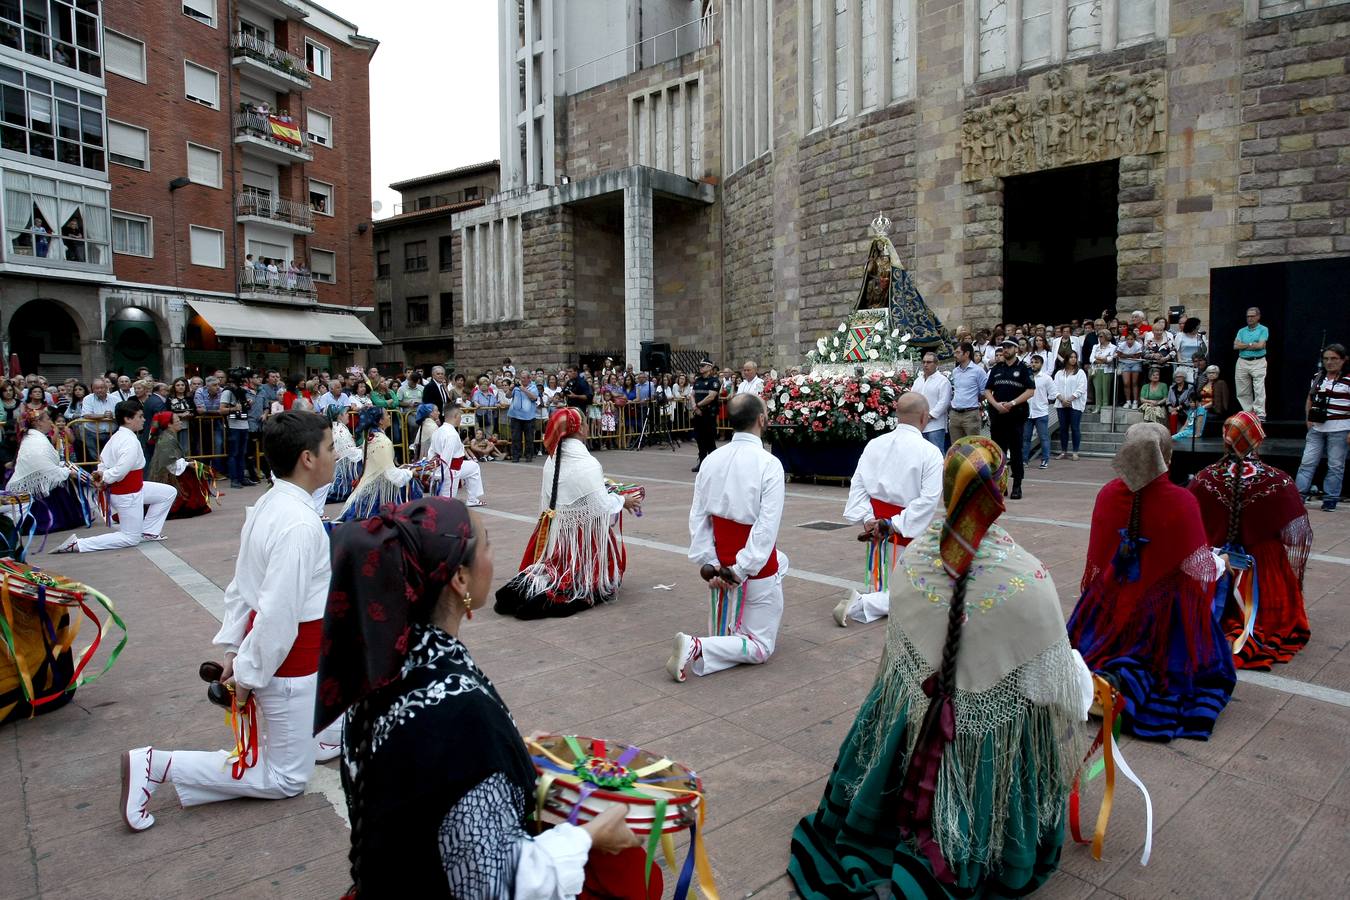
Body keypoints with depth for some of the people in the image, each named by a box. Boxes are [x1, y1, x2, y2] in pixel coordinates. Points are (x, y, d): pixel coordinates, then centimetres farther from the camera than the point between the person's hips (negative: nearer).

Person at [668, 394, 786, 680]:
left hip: (721, 564, 6)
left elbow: (697, 518, -2)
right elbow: (767, 527, -23)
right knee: (760, 649, 9)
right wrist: (741, 570, -19)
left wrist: (708, 564, -2)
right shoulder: (769, 464, -18)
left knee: (781, 561, 35)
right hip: (757, 570, -6)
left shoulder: (710, 461, -1)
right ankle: (697, 649, -14)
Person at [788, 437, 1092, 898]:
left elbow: (899, 648, -1)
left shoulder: (913, 558, -14)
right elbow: (1052, 681, -14)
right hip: (995, 736, -3)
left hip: (914, 719, 3)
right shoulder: (1028, 578, -25)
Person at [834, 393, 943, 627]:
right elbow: (928, 499, -20)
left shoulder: (874, 444, 0)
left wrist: (867, 519, -8)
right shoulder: (930, 452, -13)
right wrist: (897, 525, -18)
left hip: (877, 527, 6)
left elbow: (857, 484, -3)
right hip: (906, 533, -6)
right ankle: (861, 605, -15)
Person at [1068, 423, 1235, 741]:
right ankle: (1129, 680, -12)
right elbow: (1200, 568, -12)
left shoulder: (1108, 493, -10)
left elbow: (1098, 557, 0)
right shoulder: (1181, 501, -21)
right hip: (1162, 608, -4)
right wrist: (1219, 563, 11)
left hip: (1110, 601, 4)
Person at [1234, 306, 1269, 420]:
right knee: (1242, 391, 5)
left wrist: (1244, 345, -3)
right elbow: (1236, 346, 0)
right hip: (1242, 362, 4)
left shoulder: (1263, 330, 2)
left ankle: (1260, 414, -8)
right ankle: (1248, 412, 15)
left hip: (1258, 362, -4)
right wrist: (1251, 344, -7)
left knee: (1259, 390, -8)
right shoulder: (1242, 331, 14)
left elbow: (1261, 345, -12)